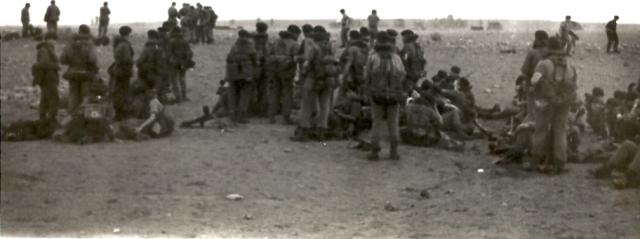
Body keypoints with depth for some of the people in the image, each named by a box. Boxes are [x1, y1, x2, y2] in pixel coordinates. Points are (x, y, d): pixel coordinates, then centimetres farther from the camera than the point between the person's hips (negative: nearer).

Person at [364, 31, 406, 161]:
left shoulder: (373, 57, -9)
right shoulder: (396, 57, -3)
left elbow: (367, 77, -4)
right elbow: (402, 76, 5)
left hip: (377, 95, -1)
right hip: (394, 95, 1)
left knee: (377, 123, 8)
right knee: (393, 123, 12)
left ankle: (374, 152, 4)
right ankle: (394, 151, 6)